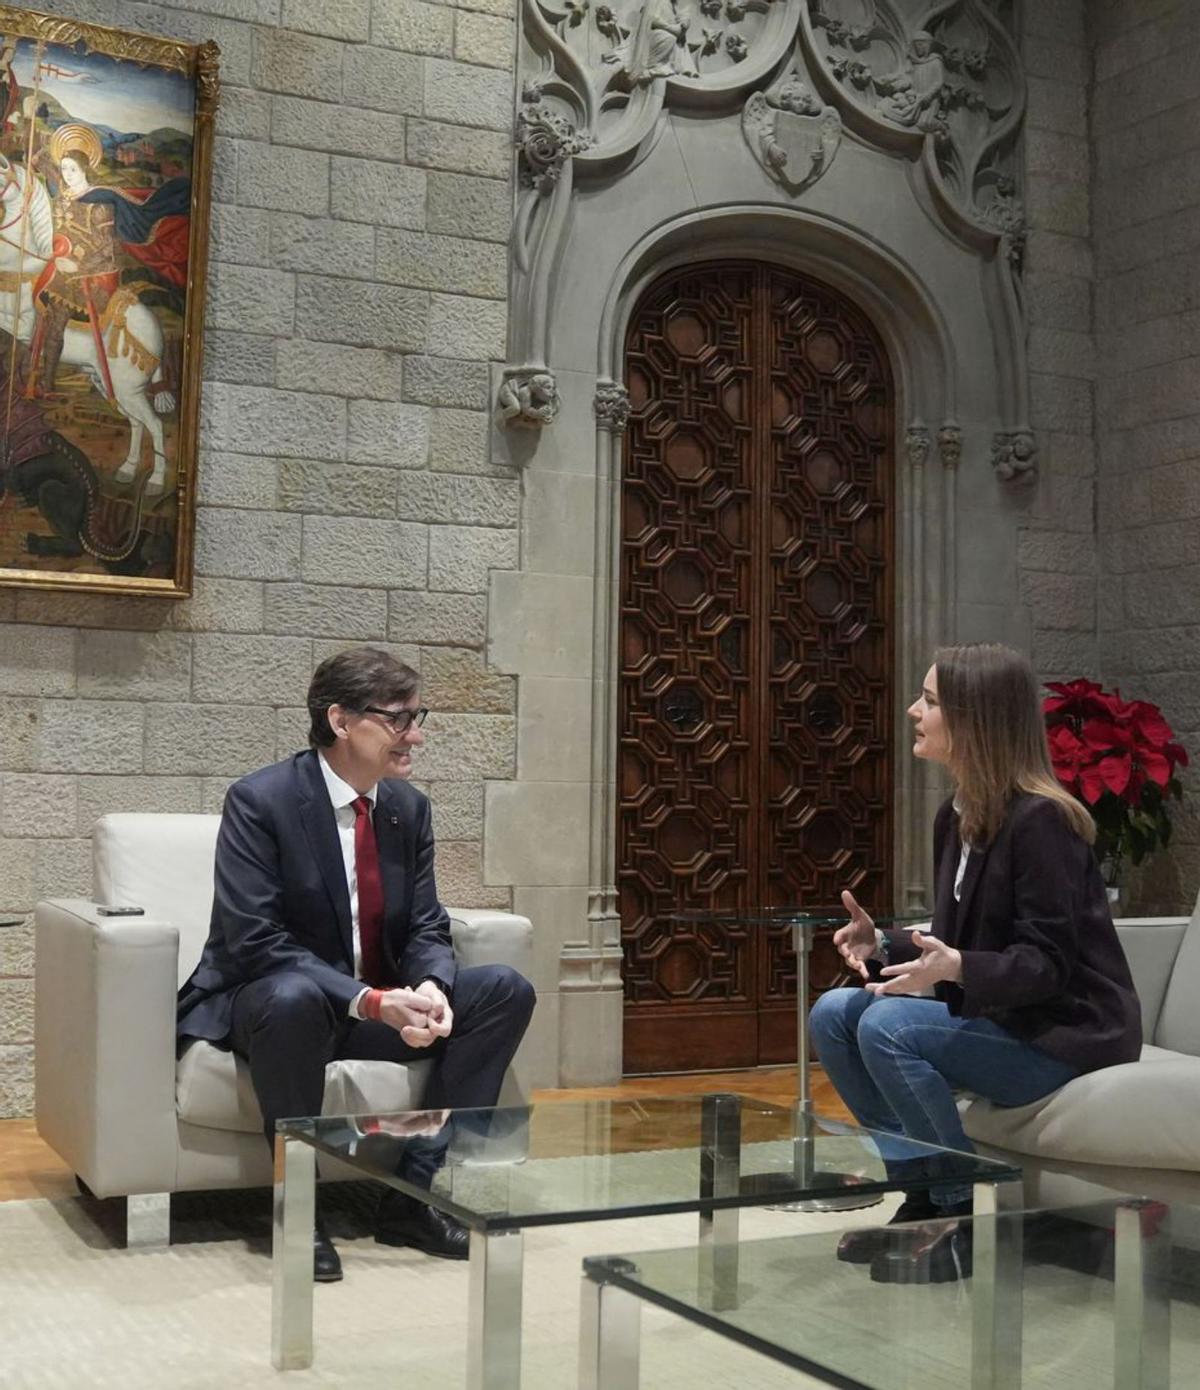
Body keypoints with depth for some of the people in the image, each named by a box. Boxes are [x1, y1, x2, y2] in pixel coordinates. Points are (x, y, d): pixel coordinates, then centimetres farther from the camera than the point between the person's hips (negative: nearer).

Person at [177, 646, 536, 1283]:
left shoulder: (408, 805, 2)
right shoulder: (260, 800, -17)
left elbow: (426, 930, 4)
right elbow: (254, 942, -24)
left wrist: (431, 988, -21)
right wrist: (370, 1001, -32)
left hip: (382, 1004, 6)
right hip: (269, 1001, -6)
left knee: (507, 990, -10)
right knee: (294, 996, -40)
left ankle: (415, 1194, -8)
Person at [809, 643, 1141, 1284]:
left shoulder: (1039, 820, -19)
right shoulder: (956, 817, 8)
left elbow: (1046, 963, -21)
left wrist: (956, 968, -37)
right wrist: (884, 945, -4)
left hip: (1064, 1032, -9)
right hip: (992, 1014, 9)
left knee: (886, 1028, -27)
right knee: (834, 1013, -4)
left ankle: (960, 1217, -12)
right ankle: (921, 1193, 3)